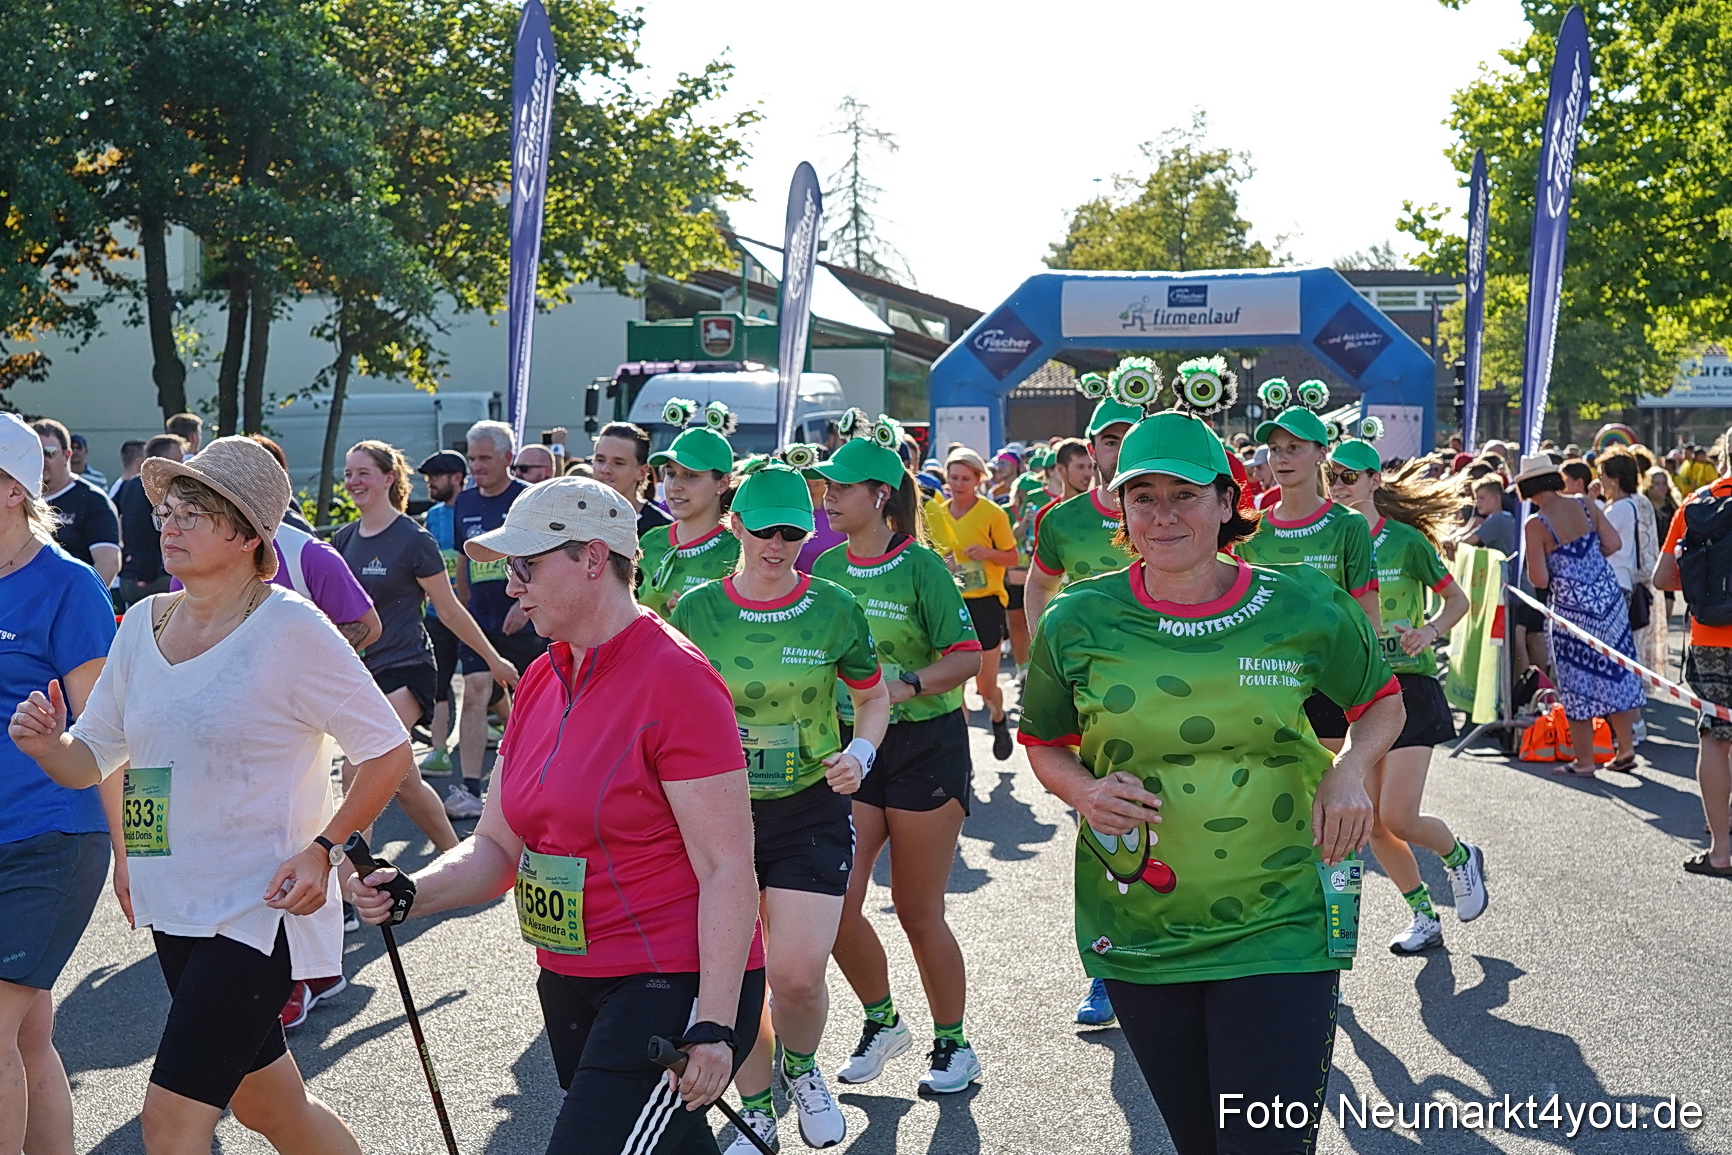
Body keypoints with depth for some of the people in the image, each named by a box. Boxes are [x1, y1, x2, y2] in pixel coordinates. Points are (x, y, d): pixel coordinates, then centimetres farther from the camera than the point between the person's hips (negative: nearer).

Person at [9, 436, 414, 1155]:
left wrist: (323, 848, -19)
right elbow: (90, 761, 9)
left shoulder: (290, 628, -14)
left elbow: (390, 753, -11)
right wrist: (48, 744, -12)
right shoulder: (145, 623, 5)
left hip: (262, 908, -7)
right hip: (174, 907, 7)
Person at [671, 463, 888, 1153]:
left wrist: (860, 753, -10)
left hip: (811, 809, -1)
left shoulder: (834, 609, -6)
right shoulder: (696, 610, -4)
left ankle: (800, 1067, 27)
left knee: (798, 975, -8)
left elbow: (873, 696, 7)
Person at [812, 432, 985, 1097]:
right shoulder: (826, 569, 4)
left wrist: (907, 684, -29)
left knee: (917, 911, 2)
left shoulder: (920, 566, -10)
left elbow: (967, 656, -14)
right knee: (835, 904, -2)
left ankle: (952, 1043, 22)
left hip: (925, 743, -5)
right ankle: (882, 1022, 23)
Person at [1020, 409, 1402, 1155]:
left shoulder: (1305, 610, -6)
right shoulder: (1078, 623, -4)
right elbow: (1044, 744, 10)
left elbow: (1381, 703, 11)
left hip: (1278, 928, -2)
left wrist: (1349, 770, -10)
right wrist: (1084, 791, -11)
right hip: (1136, 934, 2)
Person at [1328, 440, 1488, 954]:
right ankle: (1424, 917, 24)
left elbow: (1457, 599, 0)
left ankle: (1461, 857, 23)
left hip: (1408, 686, -4)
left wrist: (1431, 631, -18)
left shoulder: (1406, 540, -7)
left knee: (1398, 818, -11)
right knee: (1371, 823, 4)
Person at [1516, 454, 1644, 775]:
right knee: (1613, 670, 14)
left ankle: (1584, 761, 11)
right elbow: (1613, 544, 3)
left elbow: (1539, 580, -14)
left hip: (1571, 605, -5)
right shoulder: (1585, 505, 1)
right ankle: (1625, 749, 20)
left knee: (1578, 680, 5)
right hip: (1607, 594, 5)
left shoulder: (1535, 526, -13)